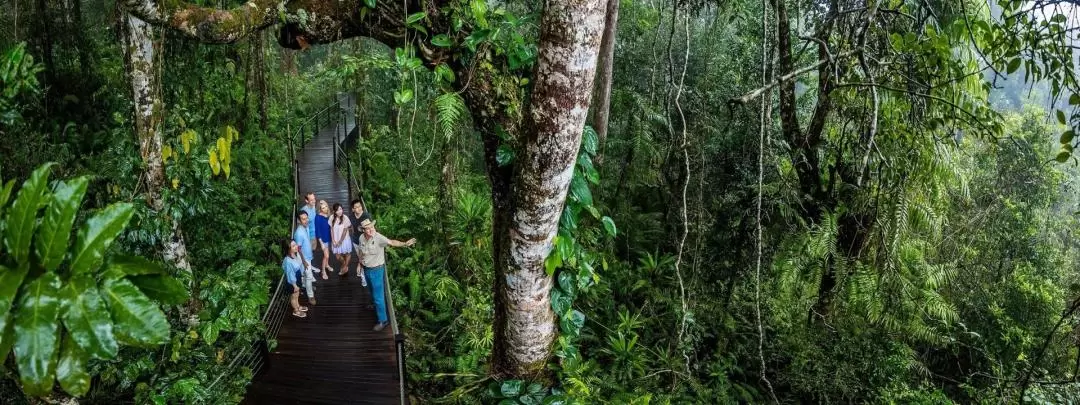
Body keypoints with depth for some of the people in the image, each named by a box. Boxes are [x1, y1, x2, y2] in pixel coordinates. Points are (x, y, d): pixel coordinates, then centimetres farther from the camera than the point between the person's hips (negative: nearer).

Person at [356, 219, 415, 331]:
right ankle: (376, 305, 56)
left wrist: (404, 244, -52)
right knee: (372, 291, 30)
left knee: (378, 295, -2)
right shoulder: (362, 238, -6)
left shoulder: (378, 238, -26)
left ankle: (383, 320, 8)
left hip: (377, 270, -6)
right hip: (366, 269, 6)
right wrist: (360, 263, 20)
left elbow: (391, 242, -37)